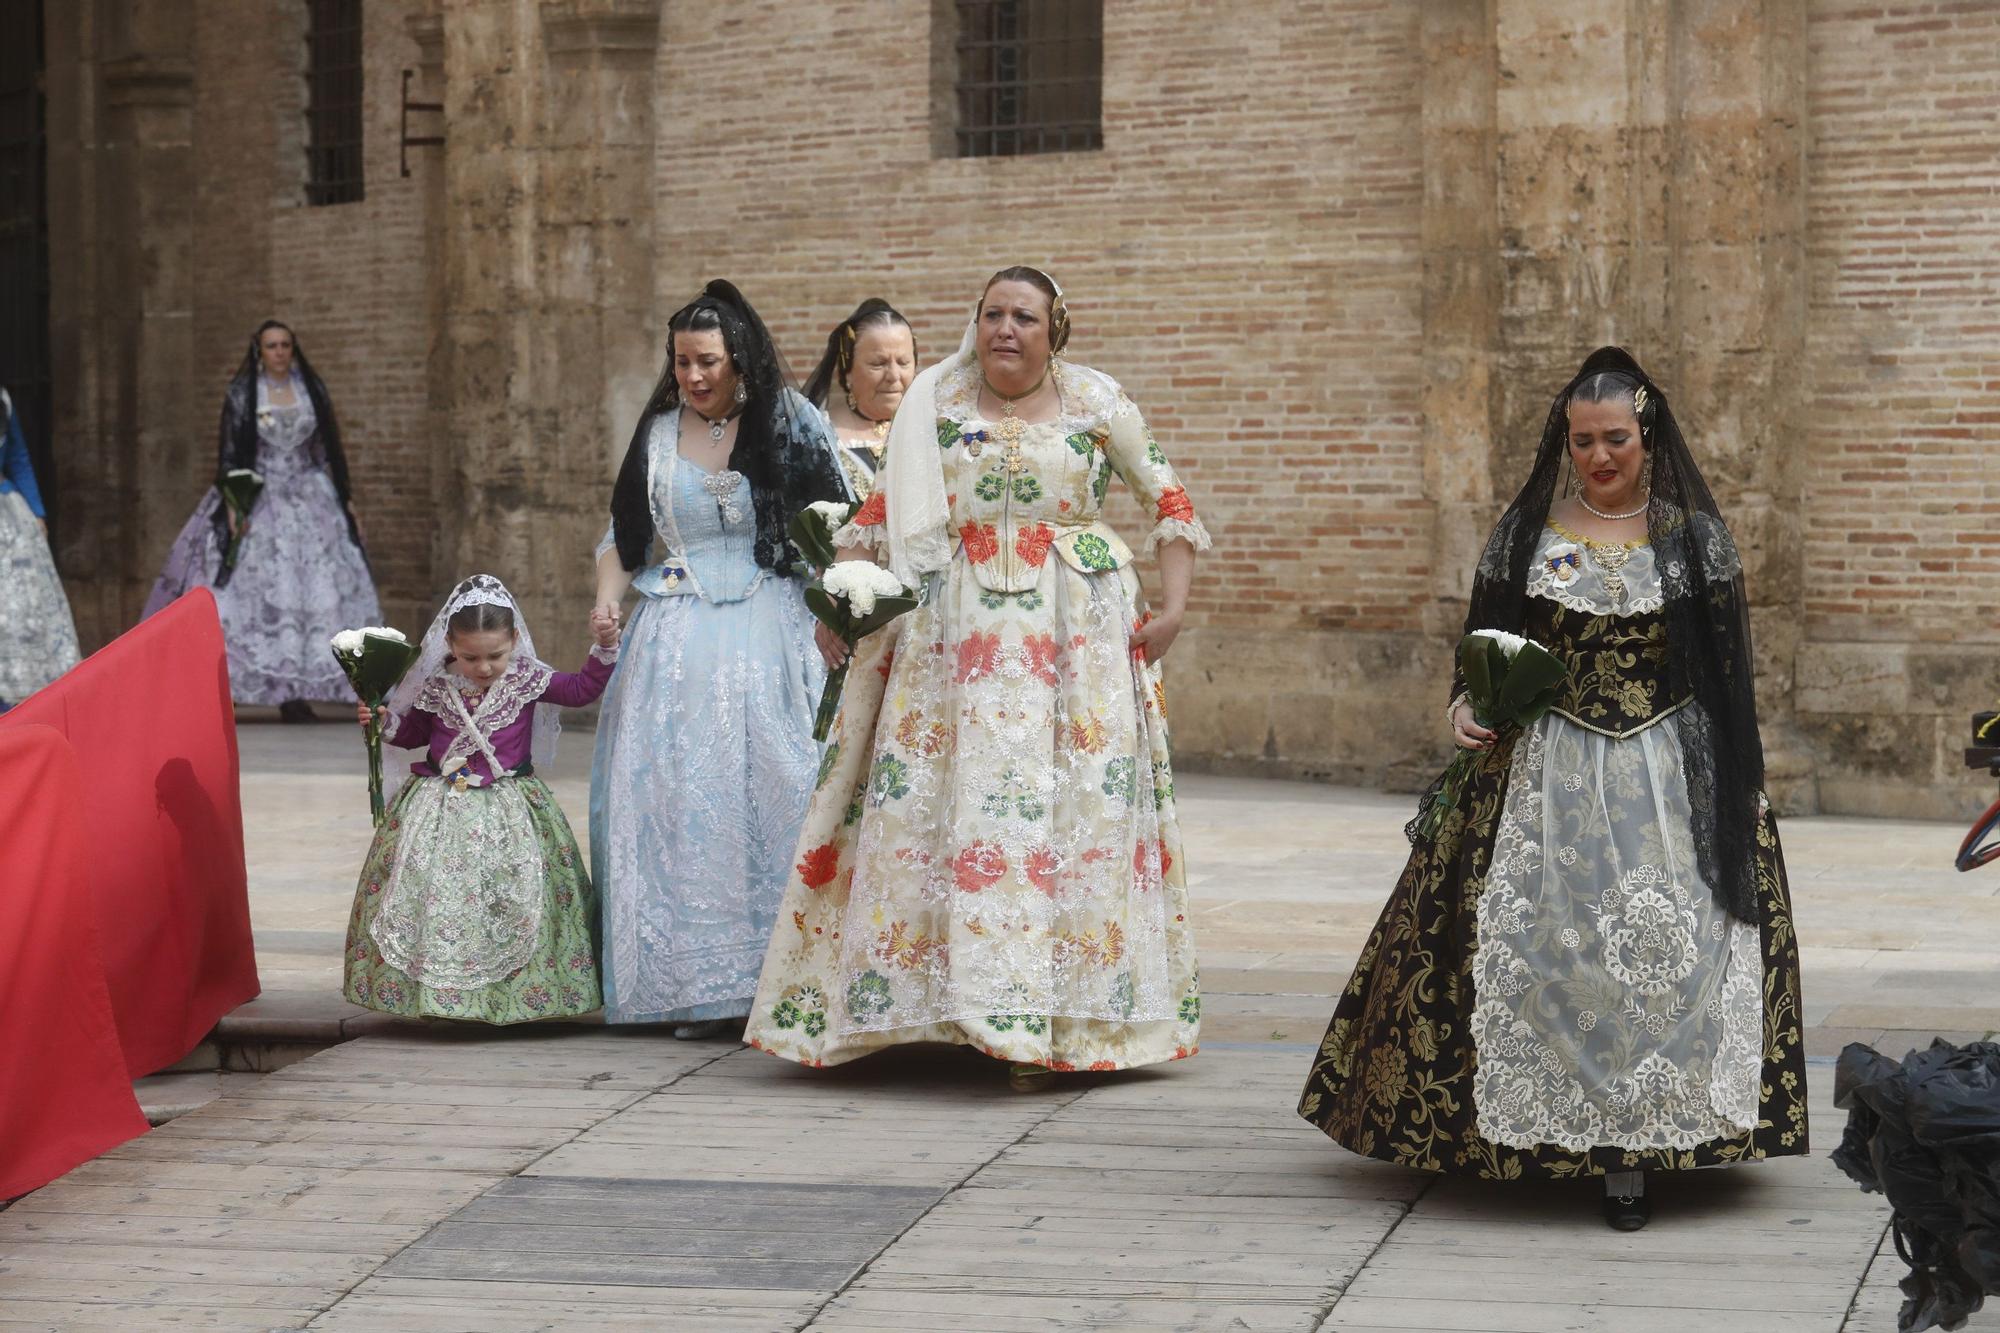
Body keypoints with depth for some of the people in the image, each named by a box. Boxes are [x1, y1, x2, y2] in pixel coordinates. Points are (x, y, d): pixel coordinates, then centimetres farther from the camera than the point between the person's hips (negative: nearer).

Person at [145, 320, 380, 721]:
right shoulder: (241, 395, 0)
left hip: (310, 500, 3)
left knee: (319, 591, -4)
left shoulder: (312, 390, 8)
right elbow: (229, 454, -3)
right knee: (259, 592, -9)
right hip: (257, 503, -3)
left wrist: (346, 499, 10)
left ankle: (294, 692, -2)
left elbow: (331, 448, 13)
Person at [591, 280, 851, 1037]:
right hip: (675, 646, 3)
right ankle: (698, 986, 2)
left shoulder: (791, 423, 3)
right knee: (677, 801, -3)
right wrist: (607, 601, -1)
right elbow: (623, 539, 17)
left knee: (772, 798, -6)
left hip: (768, 640, -3)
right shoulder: (657, 435, 11)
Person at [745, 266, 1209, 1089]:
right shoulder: (936, 404, 9)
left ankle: (1045, 1025, -2)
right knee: (940, 803, -6)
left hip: (1073, 636, -1)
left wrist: (1172, 608, 1)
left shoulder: (1098, 402, 6)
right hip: (955, 640, 1)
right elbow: (880, 516, 12)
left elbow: (1168, 503, 10)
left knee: (1072, 809, -5)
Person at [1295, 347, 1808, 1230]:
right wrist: (1466, 709, -8)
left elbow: (1731, 669, 4)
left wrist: (1744, 788, 0)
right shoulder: (1525, 533, 7)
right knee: (1544, 948, -3)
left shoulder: (1693, 536, 3)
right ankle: (1562, 1133, 11)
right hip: (1546, 779, 1)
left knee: (1662, 948, -9)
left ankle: (1630, 1153, -4)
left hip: (1670, 781, -1)